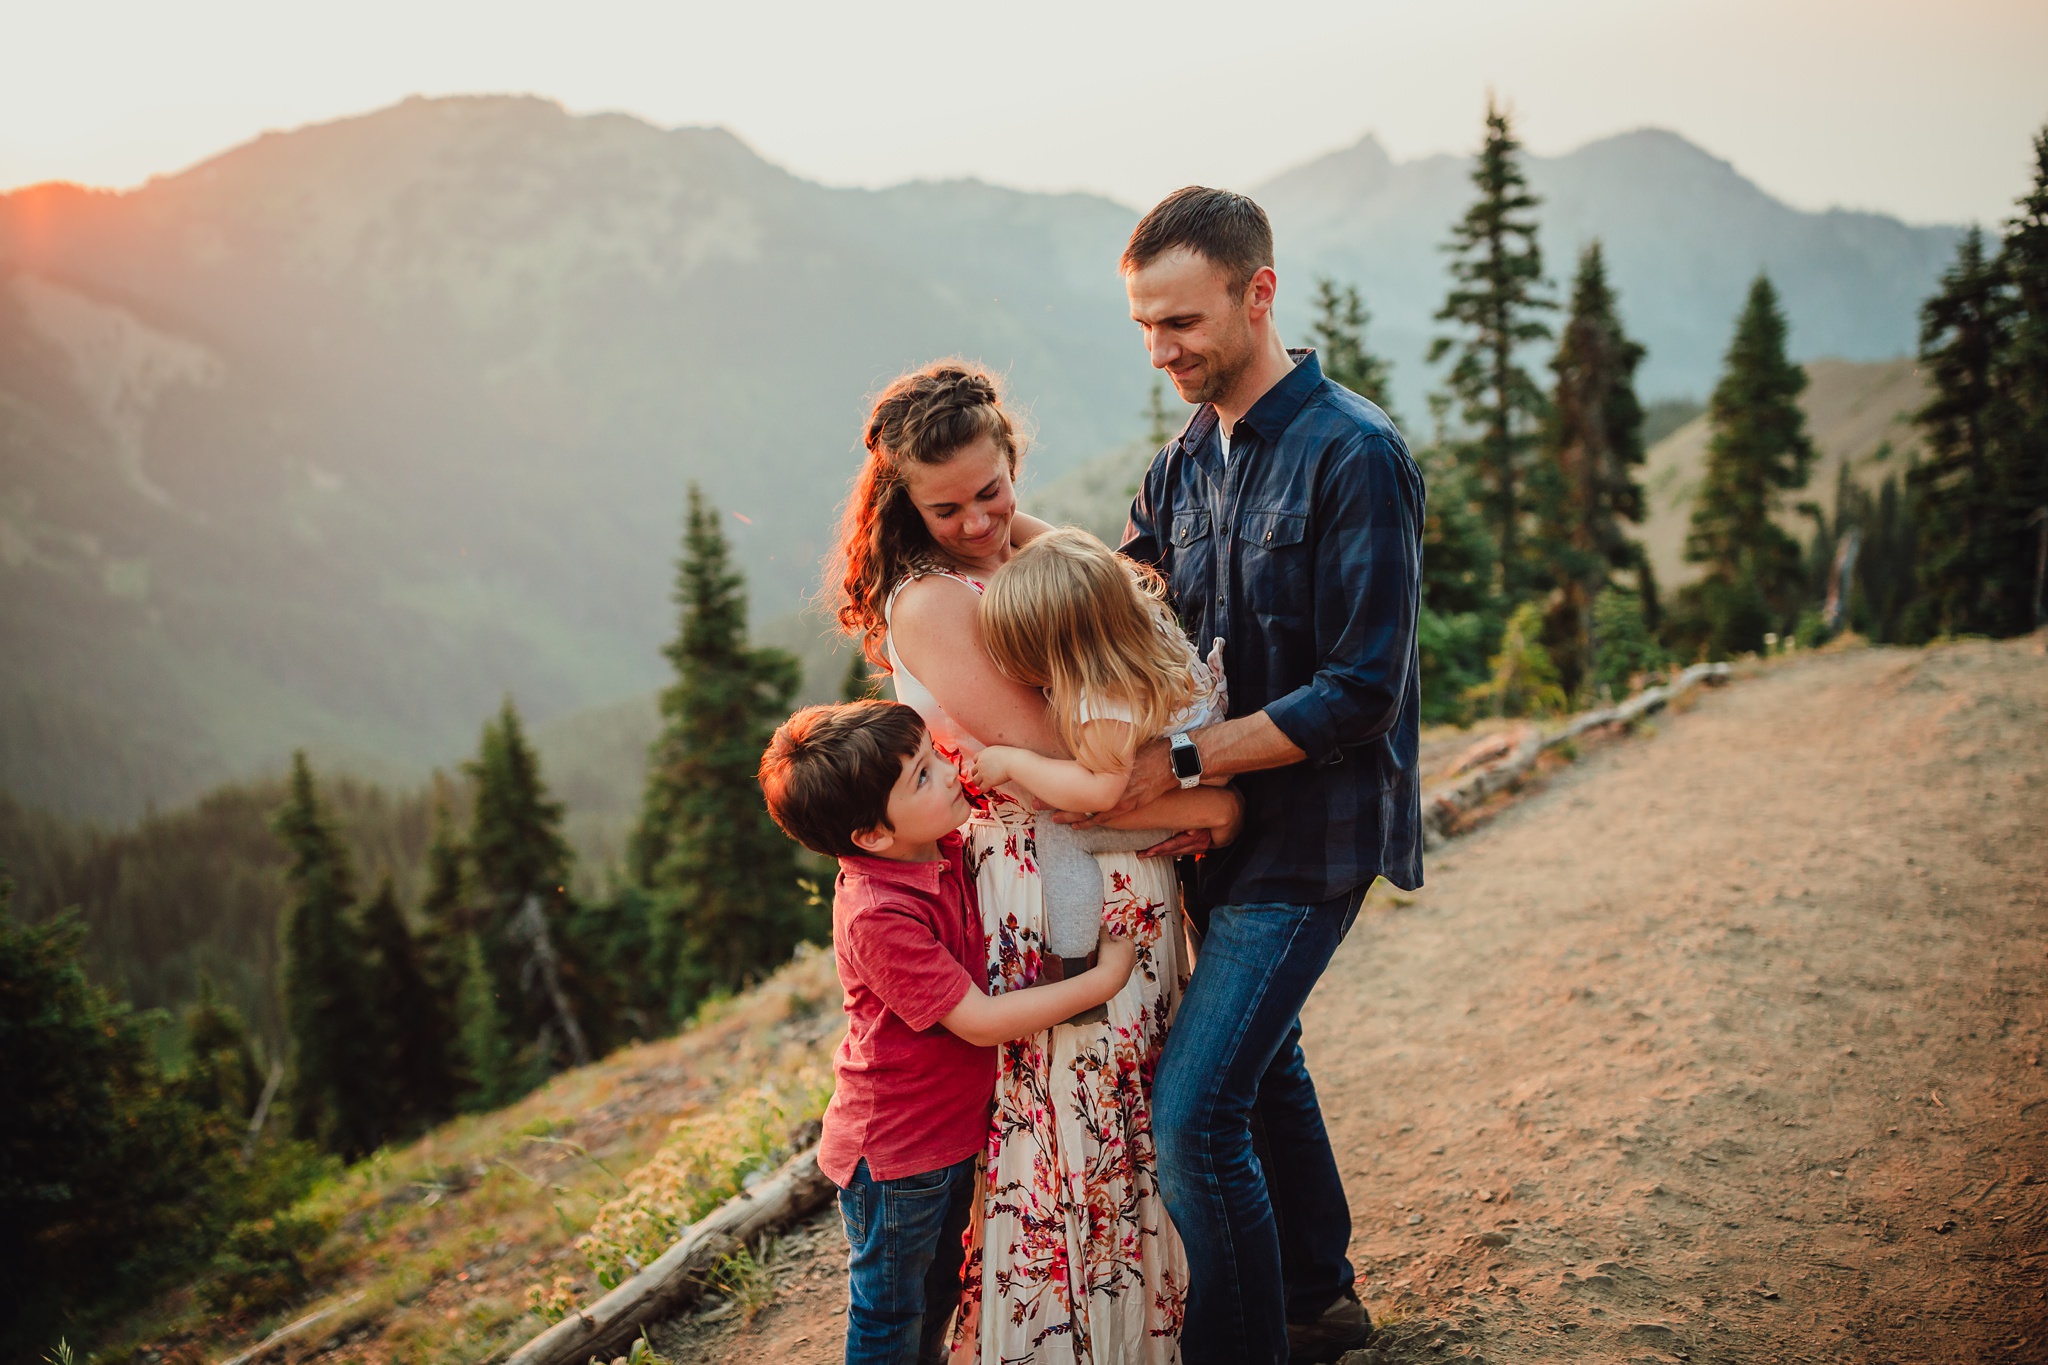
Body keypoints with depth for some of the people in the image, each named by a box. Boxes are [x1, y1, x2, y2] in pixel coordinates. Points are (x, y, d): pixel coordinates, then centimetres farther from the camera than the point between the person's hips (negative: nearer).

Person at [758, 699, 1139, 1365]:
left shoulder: (939, 849, -8)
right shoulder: (878, 916, -32)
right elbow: (981, 1021, -27)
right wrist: (1105, 979, -23)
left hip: (952, 1131, 8)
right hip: (895, 1154, -8)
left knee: (940, 1291, 28)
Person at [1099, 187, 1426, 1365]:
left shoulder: (1356, 455, -19)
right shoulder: (1188, 460, 6)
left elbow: (1359, 695, -22)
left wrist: (1178, 760, -23)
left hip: (1313, 827, -8)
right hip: (1224, 817, 8)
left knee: (1194, 1110, -13)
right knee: (1259, 1057, 22)